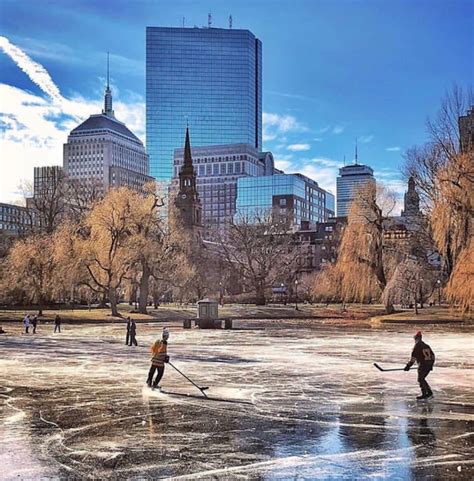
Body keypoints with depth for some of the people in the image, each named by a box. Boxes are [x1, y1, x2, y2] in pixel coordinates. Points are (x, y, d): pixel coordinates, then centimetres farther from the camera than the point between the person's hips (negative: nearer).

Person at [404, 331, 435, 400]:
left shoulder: (417, 347, -8)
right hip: (430, 364, 8)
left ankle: (424, 394, 1)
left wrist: (408, 365, -7)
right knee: (422, 378, 19)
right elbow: (432, 355, 20)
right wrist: (431, 365, 29)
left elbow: (413, 358, -12)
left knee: (420, 379, 2)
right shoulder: (426, 346, 15)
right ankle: (429, 392, 20)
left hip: (423, 365, -8)